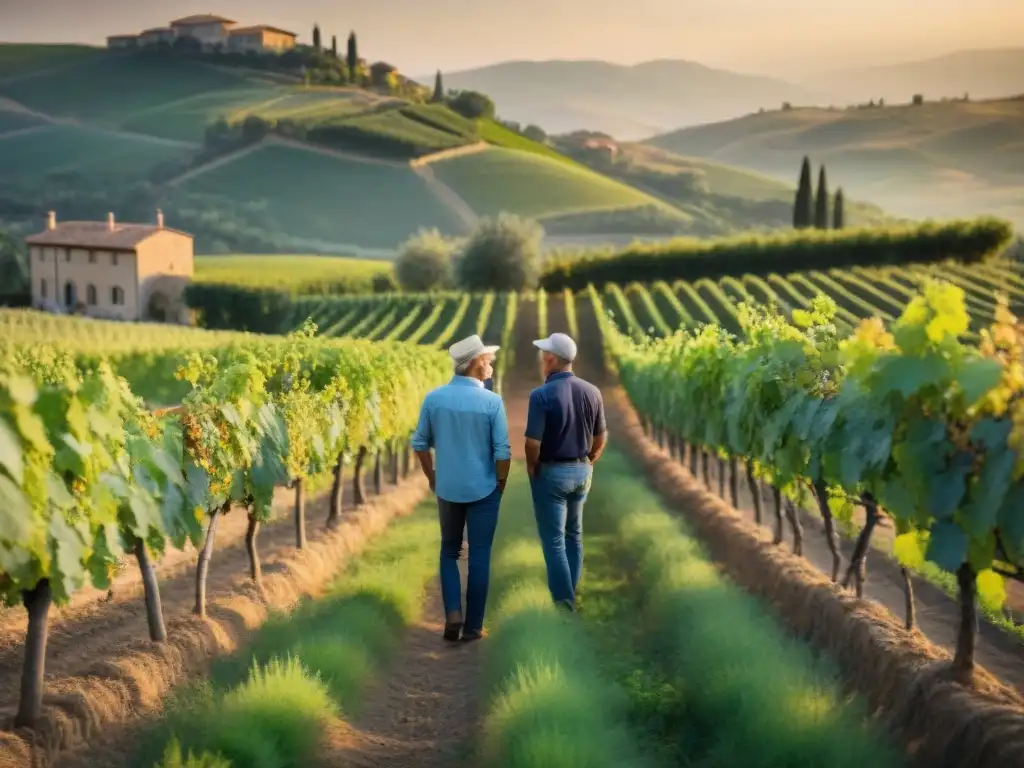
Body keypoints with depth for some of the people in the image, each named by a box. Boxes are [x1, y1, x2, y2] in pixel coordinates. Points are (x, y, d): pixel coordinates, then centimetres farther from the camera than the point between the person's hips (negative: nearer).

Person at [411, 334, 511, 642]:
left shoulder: (434, 398, -5)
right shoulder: (492, 401, -14)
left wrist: (432, 478, 16)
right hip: (483, 490, -3)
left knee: (449, 551, 18)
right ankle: (473, 625, 12)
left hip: (447, 489, 3)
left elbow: (420, 444, 3)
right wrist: (501, 483, 5)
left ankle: (453, 613, 3)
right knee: (479, 557, 8)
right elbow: (503, 452, -12)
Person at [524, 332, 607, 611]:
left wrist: (531, 469, -4)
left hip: (551, 472, -6)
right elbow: (601, 438, 6)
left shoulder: (542, 395, -20)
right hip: (582, 471, 6)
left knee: (554, 540, 3)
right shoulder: (592, 392, -2)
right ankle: (570, 594, 28)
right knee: (574, 535, 19)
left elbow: (533, 443, -21)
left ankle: (564, 602, 6)